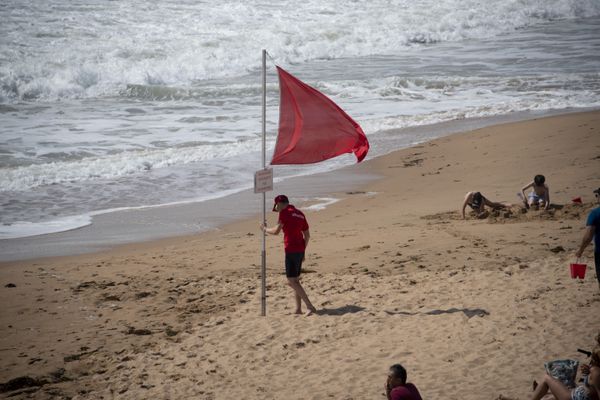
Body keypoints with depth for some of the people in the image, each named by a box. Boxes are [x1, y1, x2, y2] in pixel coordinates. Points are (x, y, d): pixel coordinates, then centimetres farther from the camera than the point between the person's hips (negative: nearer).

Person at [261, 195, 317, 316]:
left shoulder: (285, 212, -7)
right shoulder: (300, 214, 16)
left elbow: (276, 231, -10)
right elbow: (307, 235, 18)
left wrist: (265, 229, 8)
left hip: (291, 250, -9)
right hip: (300, 250, 9)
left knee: (292, 281, -8)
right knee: (295, 280, 15)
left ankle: (310, 306, -16)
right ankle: (298, 309, 13)